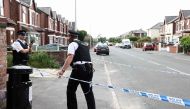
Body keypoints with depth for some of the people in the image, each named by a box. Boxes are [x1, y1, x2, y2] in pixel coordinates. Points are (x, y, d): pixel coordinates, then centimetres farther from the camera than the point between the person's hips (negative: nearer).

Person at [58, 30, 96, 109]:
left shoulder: (72, 44, 0)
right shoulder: (84, 45, 23)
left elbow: (70, 57, -18)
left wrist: (62, 70, -26)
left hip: (78, 69, -7)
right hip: (89, 69, 7)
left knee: (71, 90, 10)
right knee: (88, 92, 12)